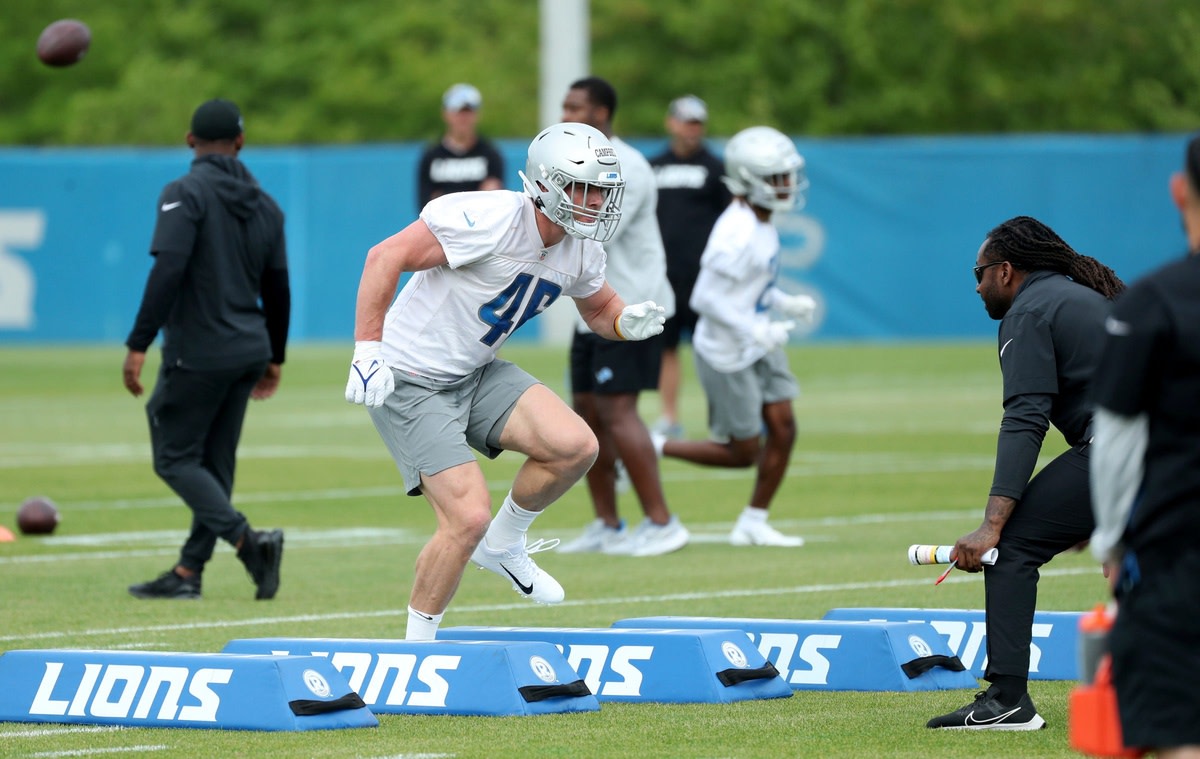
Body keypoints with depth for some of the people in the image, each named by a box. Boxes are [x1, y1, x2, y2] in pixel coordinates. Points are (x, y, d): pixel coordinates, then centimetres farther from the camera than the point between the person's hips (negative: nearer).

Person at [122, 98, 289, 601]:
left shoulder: (186, 193, -11)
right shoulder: (264, 205, 10)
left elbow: (168, 271, -22)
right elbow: (277, 289, 14)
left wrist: (138, 345, -21)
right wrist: (275, 357, 24)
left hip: (198, 353, -7)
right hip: (249, 350, 7)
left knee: (174, 457, -1)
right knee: (214, 461, 12)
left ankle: (249, 541, -18)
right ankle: (188, 573, 14)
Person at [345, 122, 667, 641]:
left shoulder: (581, 252, 0)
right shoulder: (490, 220, -25)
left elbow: (599, 309, 19)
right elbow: (386, 257, -24)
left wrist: (627, 321, -6)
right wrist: (367, 352, -27)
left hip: (475, 374, 7)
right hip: (409, 383, -7)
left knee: (575, 446, -13)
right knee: (468, 517, -16)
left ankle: (502, 545, 13)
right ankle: (415, 649, 3)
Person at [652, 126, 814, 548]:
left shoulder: (762, 222, 3)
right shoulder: (739, 234, -27)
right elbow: (704, 298, -28)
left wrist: (785, 304, 5)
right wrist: (755, 331, -28)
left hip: (759, 347, 9)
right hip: (727, 354, -9)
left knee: (783, 430, 5)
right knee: (742, 452, 1)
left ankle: (753, 524, 16)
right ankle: (654, 448, 16)